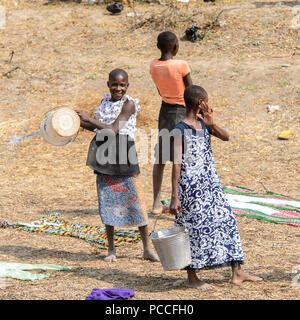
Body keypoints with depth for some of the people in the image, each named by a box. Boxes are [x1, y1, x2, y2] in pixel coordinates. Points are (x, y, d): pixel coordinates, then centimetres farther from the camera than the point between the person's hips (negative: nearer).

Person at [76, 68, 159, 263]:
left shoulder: (129, 104, -10)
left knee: (135, 200, -2)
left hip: (124, 156, -5)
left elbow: (113, 130, -20)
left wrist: (89, 119, -18)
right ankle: (111, 249, 17)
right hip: (104, 156, 5)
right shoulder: (105, 101, 10)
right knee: (107, 202, 6)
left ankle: (148, 248, 7)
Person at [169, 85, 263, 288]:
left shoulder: (203, 124, 8)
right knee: (194, 229, 0)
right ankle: (192, 278, 14)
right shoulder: (180, 131, -14)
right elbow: (176, 165, -17)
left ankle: (237, 273, 16)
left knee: (227, 222, 9)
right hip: (191, 187, -8)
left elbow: (226, 137, 0)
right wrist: (175, 197, -20)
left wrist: (212, 124, -19)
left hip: (211, 185, 8)